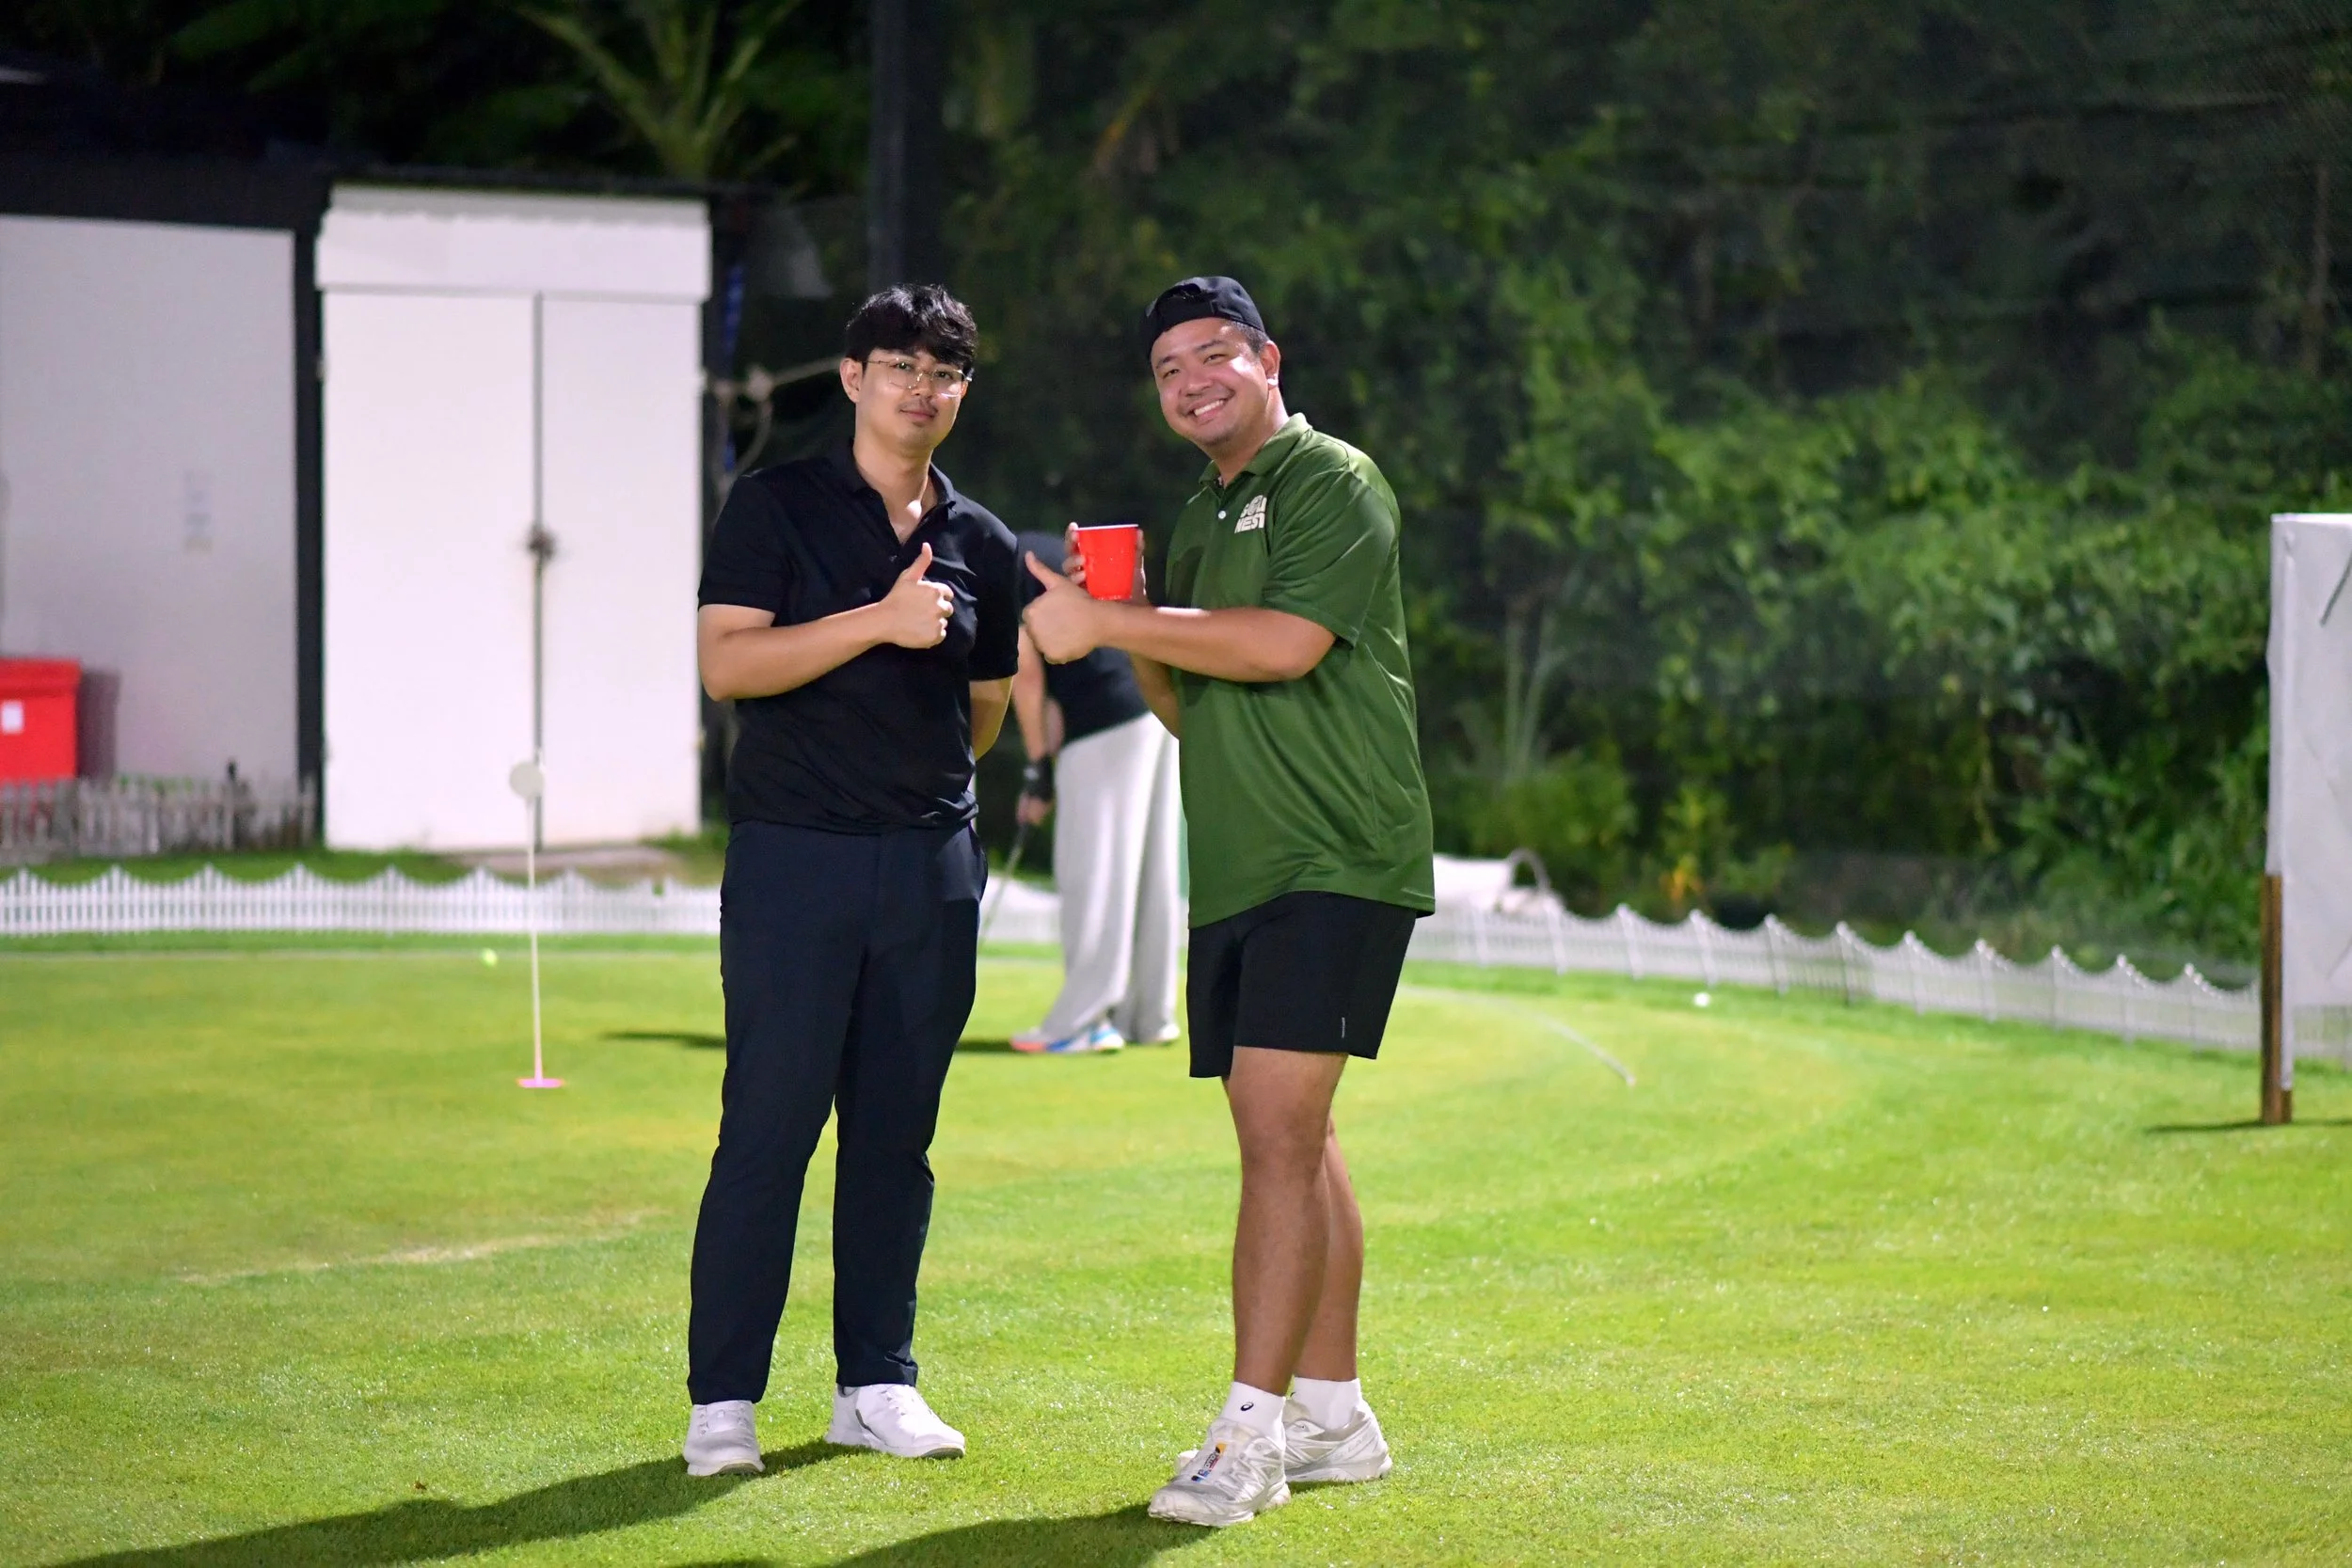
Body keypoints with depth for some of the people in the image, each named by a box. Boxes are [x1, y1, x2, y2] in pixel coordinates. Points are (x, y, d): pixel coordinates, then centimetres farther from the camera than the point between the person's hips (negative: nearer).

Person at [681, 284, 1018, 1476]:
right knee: (767, 1131, -6)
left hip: (934, 864, 4)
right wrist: (877, 622, -17)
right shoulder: (778, 505, 1)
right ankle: (721, 1401, -1)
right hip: (796, 855, -4)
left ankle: (876, 1384, 16)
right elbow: (726, 663, -11)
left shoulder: (981, 543, 14)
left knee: (897, 1136, 8)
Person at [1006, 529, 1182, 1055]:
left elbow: (1026, 670, -7)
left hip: (1109, 714, -9)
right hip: (1159, 698, 9)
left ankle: (1083, 1020, -5)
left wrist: (1039, 768, 0)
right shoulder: (1036, 549, 26)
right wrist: (1053, 753, 21)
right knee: (1150, 868, 11)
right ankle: (1149, 1014, 16)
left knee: (1092, 869, -5)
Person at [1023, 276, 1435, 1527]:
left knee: (1279, 1132, -15)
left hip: (1333, 863, -9)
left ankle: (1250, 1435, -17)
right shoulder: (1202, 517, 20)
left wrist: (1108, 624, -16)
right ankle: (1331, 1416, 17)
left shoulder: (1333, 484, -6)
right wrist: (1130, 638, 4)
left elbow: (1283, 645, -20)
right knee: (1287, 1141, 10)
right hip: (1235, 873, 9)